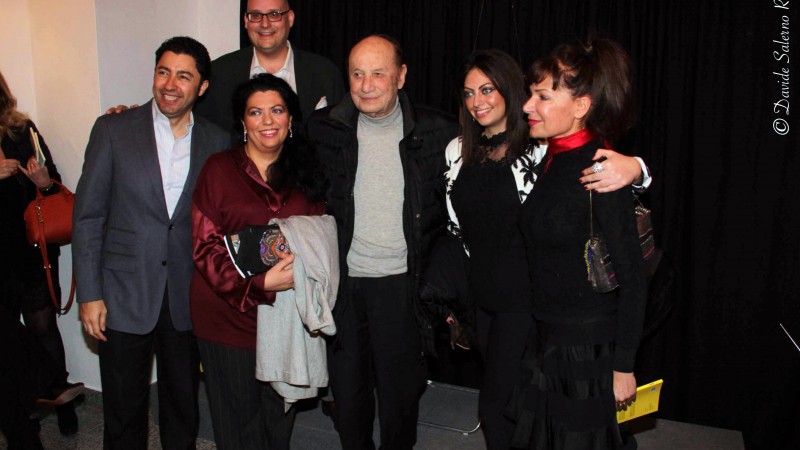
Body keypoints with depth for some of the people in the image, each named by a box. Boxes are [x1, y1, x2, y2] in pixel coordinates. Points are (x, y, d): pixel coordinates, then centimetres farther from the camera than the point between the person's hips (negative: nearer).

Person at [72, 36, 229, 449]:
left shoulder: (217, 141, 1)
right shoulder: (113, 130, -4)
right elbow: (87, 216, -3)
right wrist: (89, 294, -7)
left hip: (187, 301, 2)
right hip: (124, 297, -1)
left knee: (183, 407, 17)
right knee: (123, 413, 12)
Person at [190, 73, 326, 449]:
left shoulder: (305, 173, 8)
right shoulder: (219, 169, -5)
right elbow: (205, 247, -10)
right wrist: (260, 283, -22)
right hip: (231, 316, -3)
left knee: (280, 418, 16)